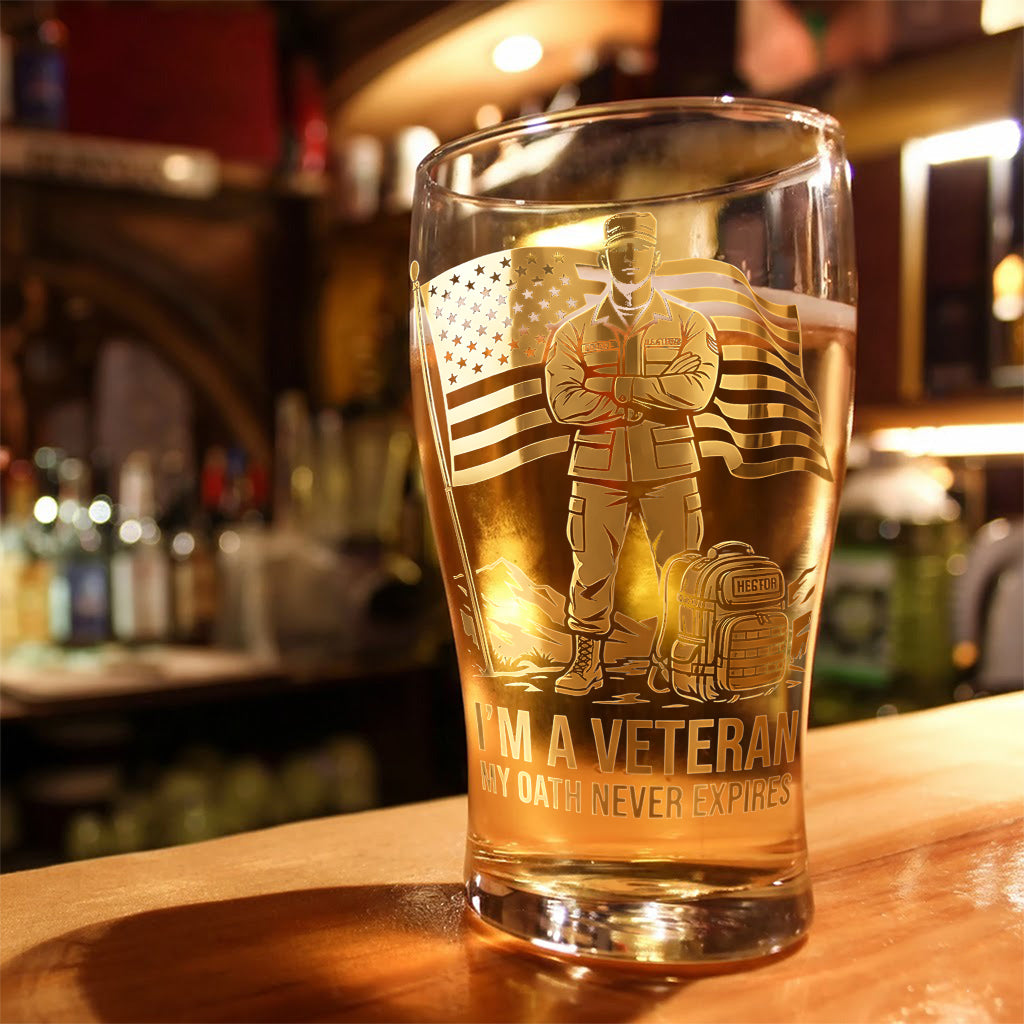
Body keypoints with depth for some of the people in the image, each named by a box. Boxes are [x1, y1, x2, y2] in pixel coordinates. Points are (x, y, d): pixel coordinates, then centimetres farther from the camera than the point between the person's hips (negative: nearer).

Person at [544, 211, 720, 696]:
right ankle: (587, 662, 18)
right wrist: (656, 397, -11)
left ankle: (671, 664, 19)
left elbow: (696, 391, -12)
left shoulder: (689, 324, 5)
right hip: (598, 469, 0)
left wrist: (615, 386, -14)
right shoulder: (575, 330, 7)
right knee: (591, 570, 2)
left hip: (669, 469, 0)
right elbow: (564, 403, -8)